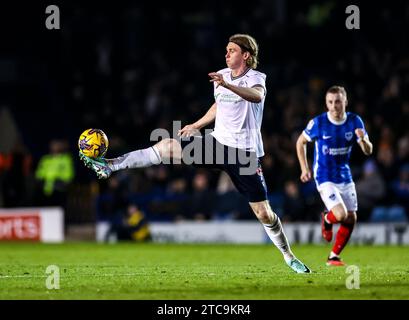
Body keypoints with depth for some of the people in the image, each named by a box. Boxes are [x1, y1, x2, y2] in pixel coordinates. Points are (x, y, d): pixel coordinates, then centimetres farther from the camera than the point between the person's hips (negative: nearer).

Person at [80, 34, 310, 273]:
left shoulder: (256, 78, -11)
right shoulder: (221, 76, 8)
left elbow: (256, 96, -36)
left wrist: (227, 85, -51)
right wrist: (196, 125, 26)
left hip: (245, 152, -5)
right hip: (218, 142, 5)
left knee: (263, 212, -5)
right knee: (167, 147, -8)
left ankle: (289, 256, 13)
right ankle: (110, 166, -5)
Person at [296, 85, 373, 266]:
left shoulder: (355, 121, -6)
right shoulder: (318, 123, -14)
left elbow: (368, 151, -4)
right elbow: (301, 142, 3)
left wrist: (363, 140, -27)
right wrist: (304, 169, 0)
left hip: (345, 177, 5)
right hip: (325, 178, -4)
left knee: (351, 219, 3)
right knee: (341, 214, -22)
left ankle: (334, 257, 21)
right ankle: (326, 220, 16)